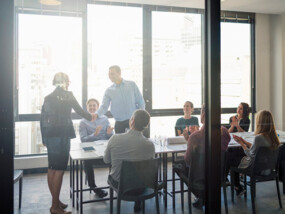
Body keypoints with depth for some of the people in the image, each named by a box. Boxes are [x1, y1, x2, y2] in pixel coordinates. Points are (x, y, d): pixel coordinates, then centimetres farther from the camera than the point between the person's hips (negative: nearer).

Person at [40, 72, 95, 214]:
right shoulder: (67, 95, -5)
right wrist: (91, 117, 22)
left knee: (52, 169, 14)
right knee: (59, 169, -3)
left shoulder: (48, 97, 12)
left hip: (49, 136, 7)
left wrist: (44, 138, 18)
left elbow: (42, 118, 12)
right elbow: (79, 111, 3)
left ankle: (56, 201, 26)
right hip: (61, 135, -7)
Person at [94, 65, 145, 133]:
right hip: (119, 123, 1)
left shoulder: (132, 84, 3)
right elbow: (104, 106, -5)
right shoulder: (109, 91, 4)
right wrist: (97, 114, -25)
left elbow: (141, 102, 4)